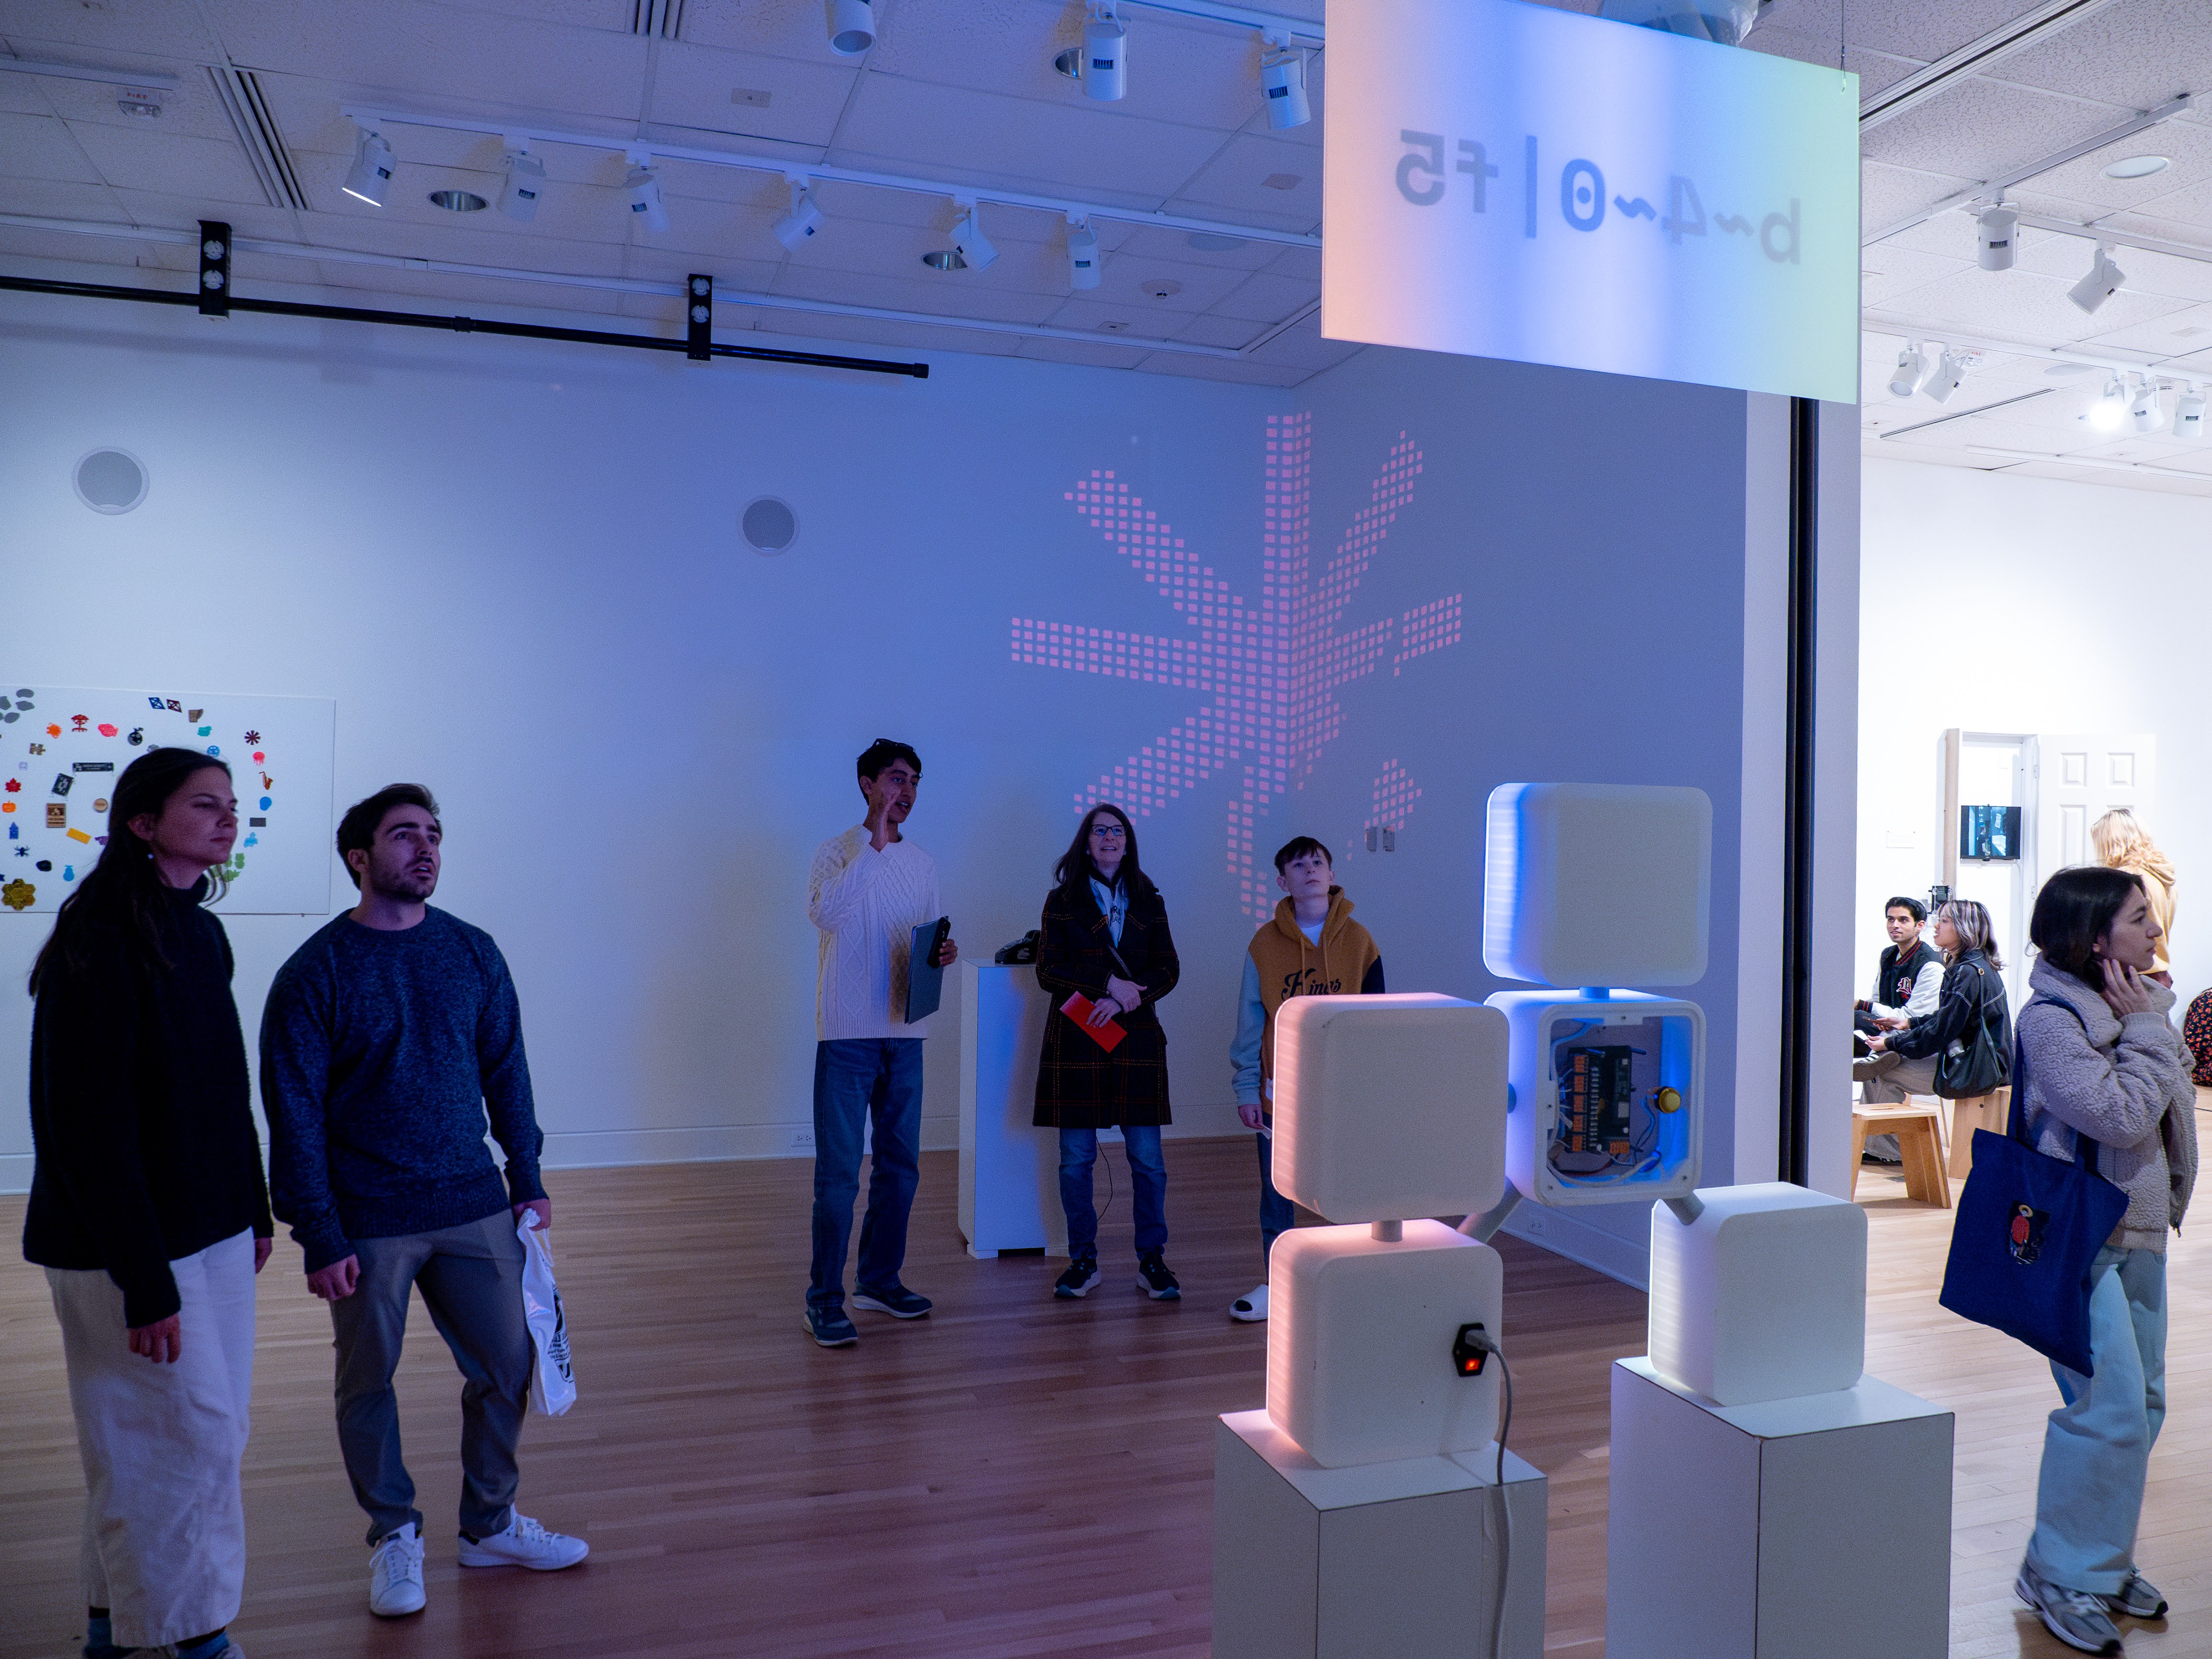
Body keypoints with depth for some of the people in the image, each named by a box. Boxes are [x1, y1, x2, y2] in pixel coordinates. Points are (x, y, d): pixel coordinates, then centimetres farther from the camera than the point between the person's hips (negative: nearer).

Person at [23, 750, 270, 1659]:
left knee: (211, 1430, 15)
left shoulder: (201, 935, 8)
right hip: (130, 1247, -8)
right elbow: (91, 1125, -20)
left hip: (212, 1233, 8)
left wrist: (254, 1210, 14)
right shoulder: (100, 944, -17)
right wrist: (144, 1280, -20)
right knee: (192, 1435, 1)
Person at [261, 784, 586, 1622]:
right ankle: (395, 1536, 31)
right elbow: (294, 1114, -7)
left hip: (475, 1208, 3)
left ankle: (490, 1523, 29)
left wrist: (527, 1179, 8)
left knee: (506, 1364, 9)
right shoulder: (316, 973, -8)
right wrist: (319, 1236, -10)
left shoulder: (473, 952, 3)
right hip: (369, 1223, -3)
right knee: (368, 1384, 10)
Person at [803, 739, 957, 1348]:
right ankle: (825, 1301, 4)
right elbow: (825, 912, -26)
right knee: (838, 1170, -4)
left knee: (900, 1164, 13)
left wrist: (942, 955, -4)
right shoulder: (838, 853, -5)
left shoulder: (921, 864, 13)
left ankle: (880, 1279, 27)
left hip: (905, 1033, 6)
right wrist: (875, 844, -25)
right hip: (847, 1034, -6)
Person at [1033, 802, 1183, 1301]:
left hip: (1137, 1038, 1)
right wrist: (1108, 983, -13)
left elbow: (1168, 970, 5)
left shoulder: (1148, 901, 11)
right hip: (1075, 1039, -1)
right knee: (1076, 1158, 2)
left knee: (1147, 1157, 0)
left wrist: (1123, 998, -11)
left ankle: (1152, 1261, 12)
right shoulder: (1062, 900, 5)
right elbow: (1048, 971, -2)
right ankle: (1083, 1261, 15)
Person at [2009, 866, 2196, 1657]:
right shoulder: (2051, 1019, -16)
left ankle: (2105, 1560, 27)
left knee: (2142, 1402, 13)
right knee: (2109, 1406, -10)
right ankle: (2062, 1576, 4)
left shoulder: (2138, 1004, 9)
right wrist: (2146, 1030, -15)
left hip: (2140, 1233, 9)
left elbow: (2175, 1102, 17)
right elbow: (2121, 1115, -22)